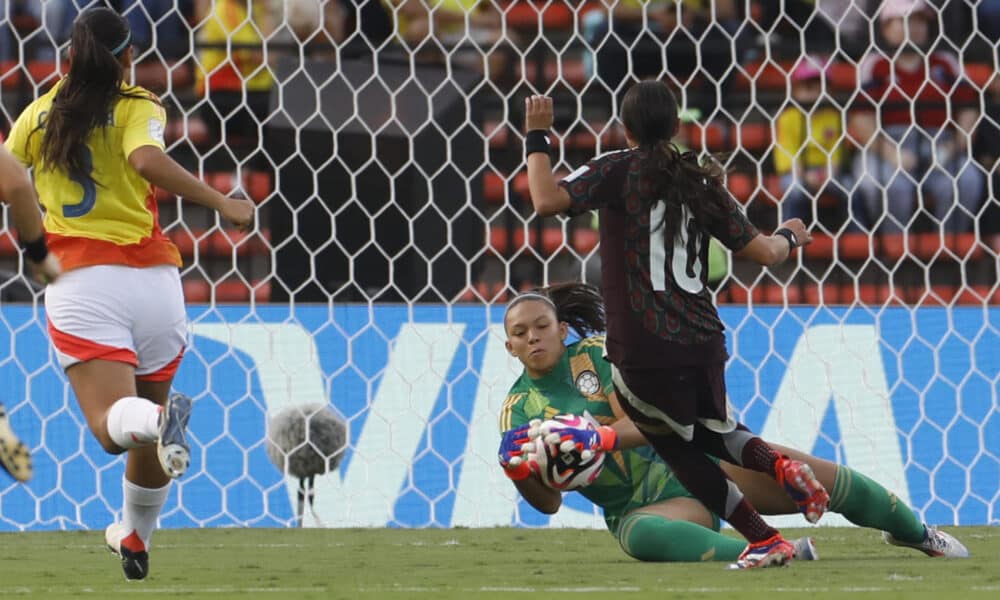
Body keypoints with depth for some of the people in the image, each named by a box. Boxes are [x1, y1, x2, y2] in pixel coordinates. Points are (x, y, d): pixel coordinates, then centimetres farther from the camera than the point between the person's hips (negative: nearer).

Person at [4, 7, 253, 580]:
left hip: (78, 280, 0)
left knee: (111, 421, -13)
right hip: (149, 273, 0)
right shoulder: (137, 108, -1)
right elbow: (146, 159, -21)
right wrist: (221, 202, -18)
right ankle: (137, 539, 35)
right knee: (147, 431, 20)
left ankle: (160, 419, -47)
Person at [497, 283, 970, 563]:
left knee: (794, 469, -12)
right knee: (643, 537, -39)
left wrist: (591, 438, -33)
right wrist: (521, 474, -23)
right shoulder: (517, 411, 1)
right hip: (641, 507, -1)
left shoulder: (597, 354, -4)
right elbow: (549, 502, -1)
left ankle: (917, 533, 12)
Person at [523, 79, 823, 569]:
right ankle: (777, 465, 0)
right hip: (703, 341, 5)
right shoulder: (699, 180, 10)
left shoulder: (620, 170, -4)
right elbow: (761, 250, 11)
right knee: (711, 429, 31)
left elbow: (548, 200, -18)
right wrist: (788, 237, 34)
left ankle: (765, 542, 8)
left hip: (645, 352, -5)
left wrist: (537, 138, -4)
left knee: (680, 450, 15)